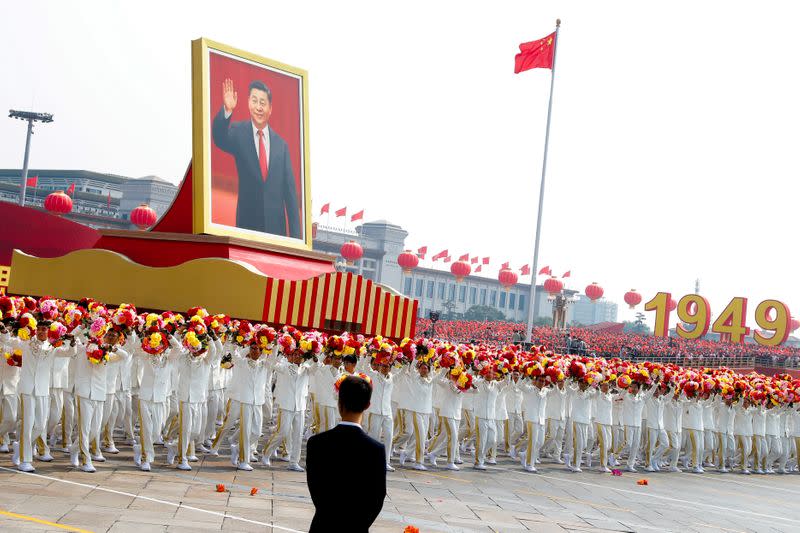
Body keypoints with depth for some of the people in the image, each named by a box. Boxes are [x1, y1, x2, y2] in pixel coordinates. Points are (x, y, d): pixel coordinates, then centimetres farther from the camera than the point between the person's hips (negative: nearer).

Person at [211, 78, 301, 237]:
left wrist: (295, 234, 3)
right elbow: (219, 138, -19)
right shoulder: (239, 133, 3)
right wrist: (227, 110, -38)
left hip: (276, 224, 2)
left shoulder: (281, 144, 7)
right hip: (247, 223, -2)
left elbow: (290, 190, 7)